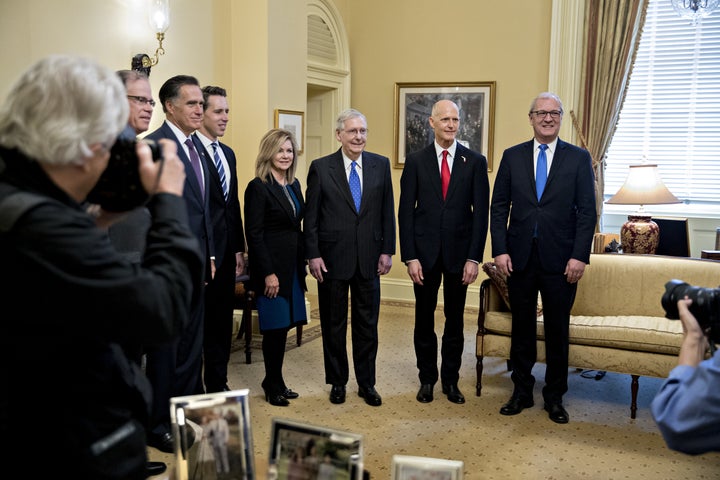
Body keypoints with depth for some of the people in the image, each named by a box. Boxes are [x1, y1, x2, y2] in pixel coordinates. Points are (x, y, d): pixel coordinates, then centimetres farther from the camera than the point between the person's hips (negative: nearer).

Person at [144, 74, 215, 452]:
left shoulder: (197, 148, 14)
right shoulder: (154, 145, -12)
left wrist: (209, 254, 14)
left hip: (197, 261, 8)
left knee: (192, 345, 16)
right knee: (165, 346, 4)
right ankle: (157, 425, 18)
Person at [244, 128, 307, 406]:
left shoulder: (294, 185, 11)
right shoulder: (258, 188, -11)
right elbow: (254, 235, -14)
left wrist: (302, 265, 11)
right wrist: (268, 273, -17)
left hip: (292, 266, 7)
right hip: (272, 267, -7)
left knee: (283, 325, 12)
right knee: (275, 327, 2)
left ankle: (274, 382, 26)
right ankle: (273, 386, 18)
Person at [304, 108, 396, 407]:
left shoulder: (381, 165, 2)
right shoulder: (321, 167, -4)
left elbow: (387, 211, 5)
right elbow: (311, 217, -2)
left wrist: (387, 251, 1)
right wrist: (313, 255, -7)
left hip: (369, 258, 2)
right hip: (332, 258, -1)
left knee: (367, 324, 10)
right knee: (333, 324, 11)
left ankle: (366, 383, 24)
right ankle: (337, 382, 27)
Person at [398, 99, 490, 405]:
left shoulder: (475, 162, 1)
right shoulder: (416, 161, 1)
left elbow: (481, 212, -1)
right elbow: (406, 211, -1)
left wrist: (474, 257, -8)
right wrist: (410, 257, -8)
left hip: (459, 251, 0)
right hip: (425, 252, 0)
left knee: (455, 319, 10)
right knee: (424, 318, 9)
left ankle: (451, 380, 24)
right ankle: (427, 379, 24)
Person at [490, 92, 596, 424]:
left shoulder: (579, 158, 2)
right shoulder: (512, 156, 6)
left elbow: (587, 211, -2)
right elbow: (499, 207, 4)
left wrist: (579, 256, -10)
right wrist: (500, 250, -5)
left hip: (560, 259, -1)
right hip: (519, 257, 1)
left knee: (557, 330, 8)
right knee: (522, 327, 11)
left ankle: (555, 397, 22)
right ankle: (522, 392, 24)